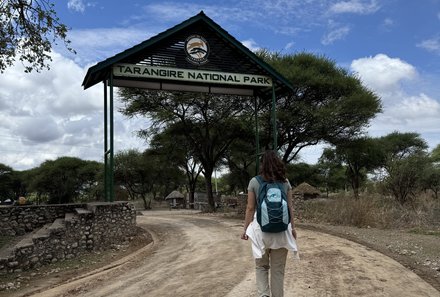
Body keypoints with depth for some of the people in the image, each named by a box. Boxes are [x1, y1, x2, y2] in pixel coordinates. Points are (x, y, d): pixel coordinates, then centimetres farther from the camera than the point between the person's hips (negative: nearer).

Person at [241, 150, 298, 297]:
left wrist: (246, 229, 5)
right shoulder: (285, 182, 2)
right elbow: (290, 207, 4)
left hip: (261, 228, -1)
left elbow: (250, 208, -3)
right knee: (278, 268, 12)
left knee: (261, 266, 15)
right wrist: (292, 227, 15)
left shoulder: (254, 182, -4)